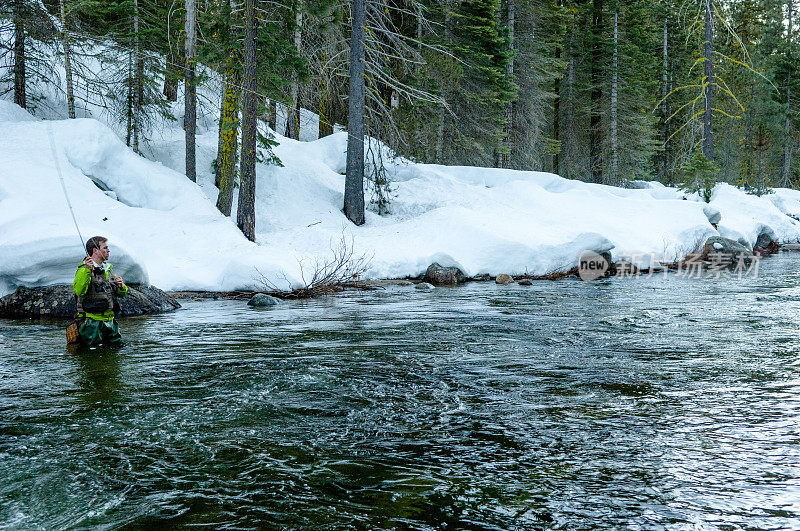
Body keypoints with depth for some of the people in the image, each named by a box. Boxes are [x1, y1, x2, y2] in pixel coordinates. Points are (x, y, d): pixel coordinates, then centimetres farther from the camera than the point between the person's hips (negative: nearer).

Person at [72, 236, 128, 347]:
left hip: (109, 322, 7)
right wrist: (87, 270, -35)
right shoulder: (83, 270, -7)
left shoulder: (107, 270, 17)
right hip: (92, 323, -7)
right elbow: (78, 291, -26)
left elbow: (122, 294, 20)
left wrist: (121, 286, -4)